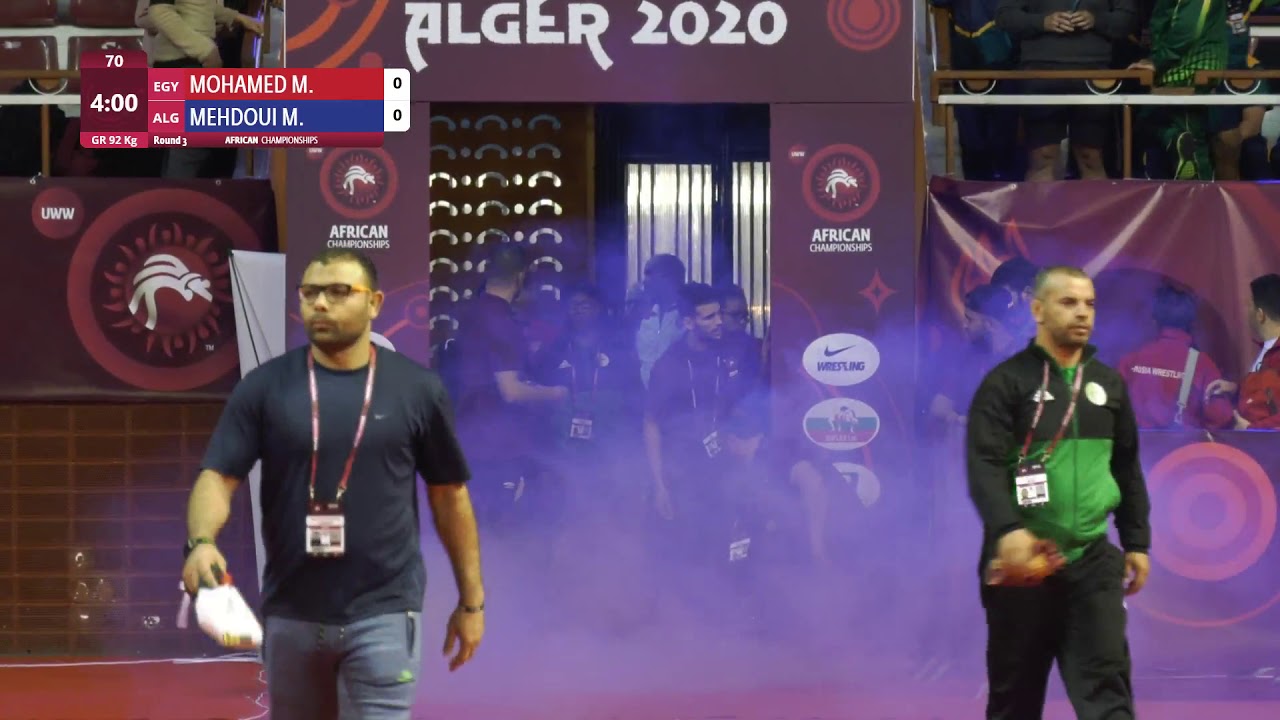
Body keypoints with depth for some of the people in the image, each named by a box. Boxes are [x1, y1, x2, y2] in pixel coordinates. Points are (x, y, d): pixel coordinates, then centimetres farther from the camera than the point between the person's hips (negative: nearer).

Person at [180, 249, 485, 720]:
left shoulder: (416, 389, 0)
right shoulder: (265, 386, 0)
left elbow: (449, 494, 7)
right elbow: (219, 476, -5)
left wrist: (471, 600, 9)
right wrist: (201, 542, -27)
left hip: (382, 611, -2)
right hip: (290, 610, 2)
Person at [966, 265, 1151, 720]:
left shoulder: (1108, 384, 13)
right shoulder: (1006, 382, -4)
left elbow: (1127, 468, 20)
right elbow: (984, 464, -15)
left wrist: (1137, 541, 14)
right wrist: (1006, 529, -31)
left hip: (1092, 558, 3)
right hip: (1023, 558, -3)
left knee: (1106, 682, -8)